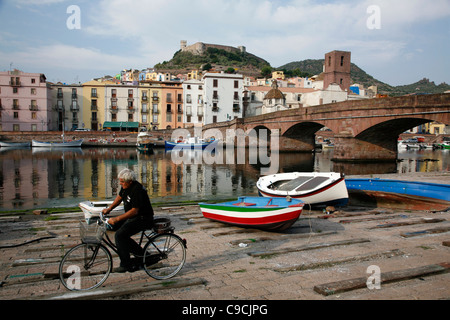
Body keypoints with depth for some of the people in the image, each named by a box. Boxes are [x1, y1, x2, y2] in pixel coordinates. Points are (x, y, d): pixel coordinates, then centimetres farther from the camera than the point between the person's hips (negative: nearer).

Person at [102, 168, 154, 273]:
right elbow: (119, 197, 22)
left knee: (120, 234, -19)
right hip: (132, 217, 10)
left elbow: (134, 211, -27)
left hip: (143, 219, -10)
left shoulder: (137, 190, -25)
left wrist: (117, 219, -27)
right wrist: (109, 209, 12)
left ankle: (125, 265, -6)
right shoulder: (125, 186, 4)